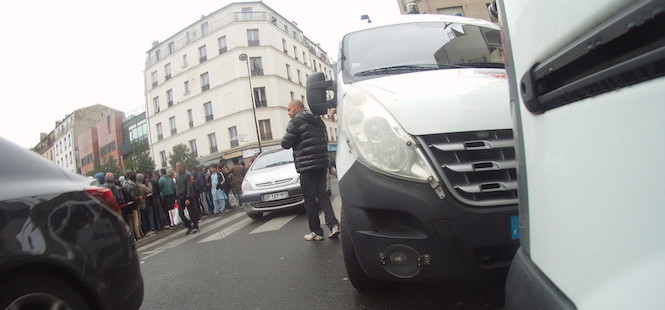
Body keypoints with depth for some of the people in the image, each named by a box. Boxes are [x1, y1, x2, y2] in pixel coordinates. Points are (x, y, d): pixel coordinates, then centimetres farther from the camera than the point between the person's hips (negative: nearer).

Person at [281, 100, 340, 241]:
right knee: (322, 194, 12)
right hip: (322, 162, 8)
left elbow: (285, 143, -8)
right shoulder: (318, 121, 18)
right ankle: (333, 224, -2)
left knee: (310, 198, 1)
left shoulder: (296, 122, -8)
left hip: (307, 165, -7)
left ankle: (316, 232, 7)